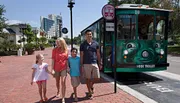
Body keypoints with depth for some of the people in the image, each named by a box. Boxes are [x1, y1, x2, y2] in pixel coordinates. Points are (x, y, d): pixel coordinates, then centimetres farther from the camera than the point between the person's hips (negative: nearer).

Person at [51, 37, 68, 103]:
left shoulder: (66, 50, 0)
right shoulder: (55, 50, -6)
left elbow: (66, 59, 7)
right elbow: (53, 60, -6)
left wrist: (68, 67, 3)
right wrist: (52, 69, -10)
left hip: (64, 68, 0)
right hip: (56, 69, 0)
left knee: (63, 82, -7)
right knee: (57, 82, 16)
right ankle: (58, 92, 44)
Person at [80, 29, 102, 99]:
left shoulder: (96, 43, 6)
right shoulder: (83, 45, 1)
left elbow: (98, 54, 9)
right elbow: (81, 56, 1)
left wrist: (99, 63, 8)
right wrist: (81, 65, -3)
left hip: (95, 63, 2)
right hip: (86, 64, -2)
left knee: (97, 78, 4)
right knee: (88, 78, 6)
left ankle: (91, 85, 36)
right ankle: (90, 93, 22)